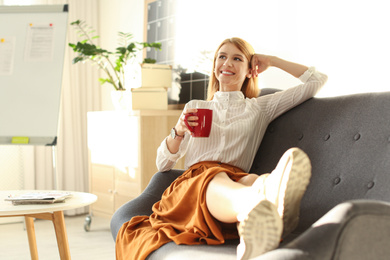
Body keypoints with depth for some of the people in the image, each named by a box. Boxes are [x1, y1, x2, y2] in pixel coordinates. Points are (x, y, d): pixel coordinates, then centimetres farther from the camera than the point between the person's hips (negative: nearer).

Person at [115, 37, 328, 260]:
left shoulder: (260, 108, 26)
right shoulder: (195, 107, 29)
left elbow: (317, 80, 27)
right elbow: (162, 164, 25)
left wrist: (272, 61, 29)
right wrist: (179, 132, 5)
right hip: (191, 183, 0)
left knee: (252, 181, -40)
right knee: (215, 179, -40)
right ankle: (259, 202, -76)